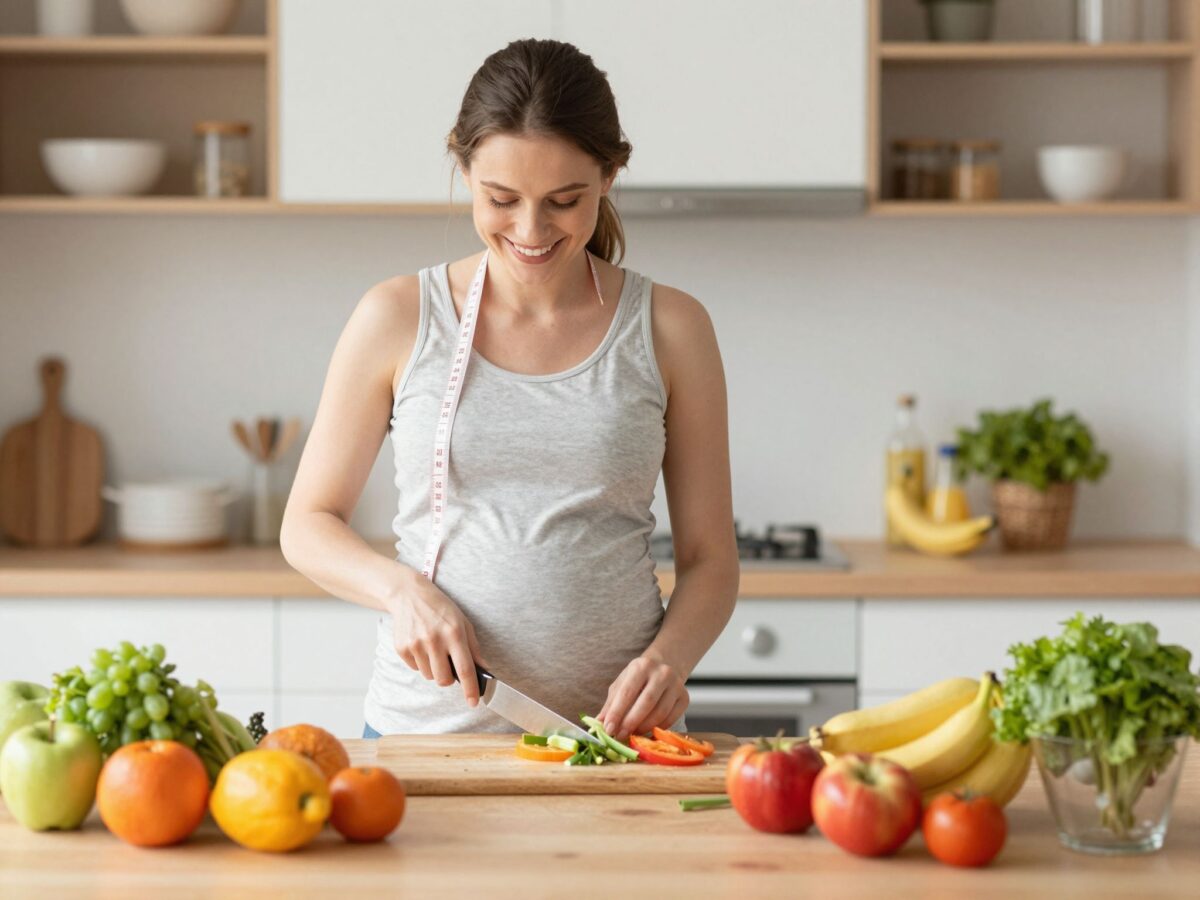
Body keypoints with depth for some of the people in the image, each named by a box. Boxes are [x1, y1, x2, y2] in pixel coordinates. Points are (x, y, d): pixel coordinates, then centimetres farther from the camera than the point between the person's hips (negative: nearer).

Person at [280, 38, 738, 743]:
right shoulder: (399, 320, 4)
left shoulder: (669, 329, 5)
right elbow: (308, 525, 10)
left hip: (613, 732, 0)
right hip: (425, 726, 0)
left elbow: (710, 560, 9)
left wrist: (668, 658, -11)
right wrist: (402, 588, -9)